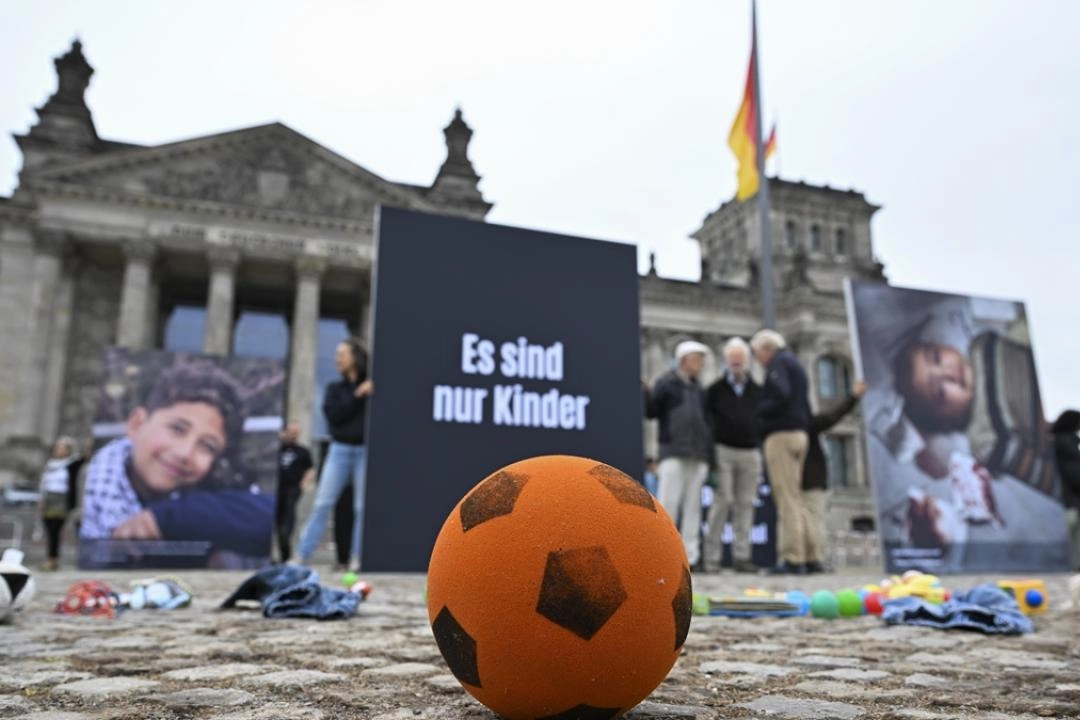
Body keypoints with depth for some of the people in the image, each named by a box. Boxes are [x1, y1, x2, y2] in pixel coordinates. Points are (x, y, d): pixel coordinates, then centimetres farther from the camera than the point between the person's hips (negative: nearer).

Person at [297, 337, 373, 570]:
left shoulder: (371, 386, 1)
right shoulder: (334, 388, 11)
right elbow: (334, 414, -7)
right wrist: (357, 395, -12)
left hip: (364, 450, -2)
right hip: (339, 449, 2)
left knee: (362, 507, 2)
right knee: (322, 503, 1)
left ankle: (357, 558, 11)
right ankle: (304, 555, 6)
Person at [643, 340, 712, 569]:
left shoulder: (697, 388, 21)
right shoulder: (665, 383, 4)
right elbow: (651, 411, -3)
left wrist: (708, 453, 17)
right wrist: (643, 391, -20)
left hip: (697, 456, 6)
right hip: (673, 453, -6)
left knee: (692, 507, 4)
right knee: (668, 504, -10)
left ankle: (689, 556, 8)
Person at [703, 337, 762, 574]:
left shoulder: (757, 390, 16)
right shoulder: (715, 390, 8)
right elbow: (705, 418, 3)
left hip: (750, 453, 3)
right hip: (723, 451, -3)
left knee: (745, 504, 1)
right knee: (721, 502, -7)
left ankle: (741, 556, 5)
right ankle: (712, 556, -3)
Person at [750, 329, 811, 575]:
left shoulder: (778, 362, -5)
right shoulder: (794, 362, 23)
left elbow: (780, 395, -20)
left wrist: (759, 410, -7)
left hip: (781, 434, -9)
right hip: (799, 433, 9)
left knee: (786, 498, -9)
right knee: (795, 497, 11)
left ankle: (792, 558, -8)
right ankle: (799, 556, 13)